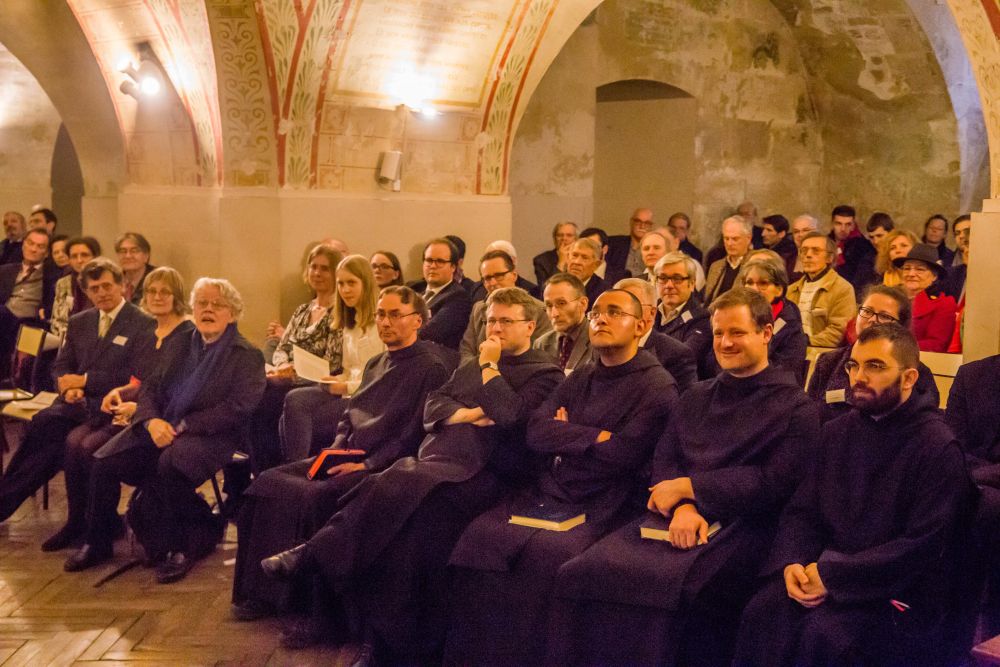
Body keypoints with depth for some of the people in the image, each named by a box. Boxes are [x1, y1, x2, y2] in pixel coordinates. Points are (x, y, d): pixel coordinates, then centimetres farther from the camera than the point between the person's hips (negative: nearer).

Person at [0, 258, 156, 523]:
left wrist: (86, 380, -11)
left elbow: (138, 378, -10)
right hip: (77, 401, 5)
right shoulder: (78, 323, 20)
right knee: (46, 423, -28)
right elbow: (61, 366, 20)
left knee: (47, 425, -28)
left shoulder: (144, 325, -2)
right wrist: (69, 387, -5)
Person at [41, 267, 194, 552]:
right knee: (74, 440, -15)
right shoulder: (148, 332, 19)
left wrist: (141, 406, -20)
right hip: (133, 408, 8)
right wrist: (119, 391, 2)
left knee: (92, 446, -24)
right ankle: (76, 521, -4)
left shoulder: (188, 334, -7)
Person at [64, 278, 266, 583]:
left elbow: (237, 408, -12)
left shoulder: (247, 356, -2)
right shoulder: (177, 346, 18)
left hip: (211, 436, -6)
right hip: (160, 428, 6)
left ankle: (177, 548, -15)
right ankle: (97, 543, 4)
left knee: (169, 465, -35)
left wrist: (181, 427, -17)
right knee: (104, 461, -15)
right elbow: (148, 388, 13)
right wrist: (152, 420, -10)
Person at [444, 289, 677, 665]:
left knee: (543, 552, -32)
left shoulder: (657, 388, -4)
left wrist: (565, 436, -2)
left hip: (596, 510, -6)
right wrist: (593, 436, -7)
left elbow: (620, 456, -16)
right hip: (545, 494, 6)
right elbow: (536, 433, 5)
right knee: (480, 534, -16)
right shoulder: (580, 378, 18)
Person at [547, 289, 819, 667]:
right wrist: (682, 506, -10)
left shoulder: (795, 407, 4)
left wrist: (687, 487, -7)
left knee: (673, 587, -35)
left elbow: (775, 482, -8)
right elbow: (663, 462, 13)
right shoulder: (695, 398, 22)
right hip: (677, 517, 5)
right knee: (581, 574, -21)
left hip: (739, 525, -4)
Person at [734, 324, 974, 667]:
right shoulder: (837, 432, 11)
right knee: (762, 613, -23)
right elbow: (801, 511, 11)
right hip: (825, 570, 5)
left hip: (899, 588, -5)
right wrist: (793, 562, -10)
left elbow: (924, 546, -16)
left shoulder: (939, 447, -9)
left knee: (824, 634, -31)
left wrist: (833, 575, -17)